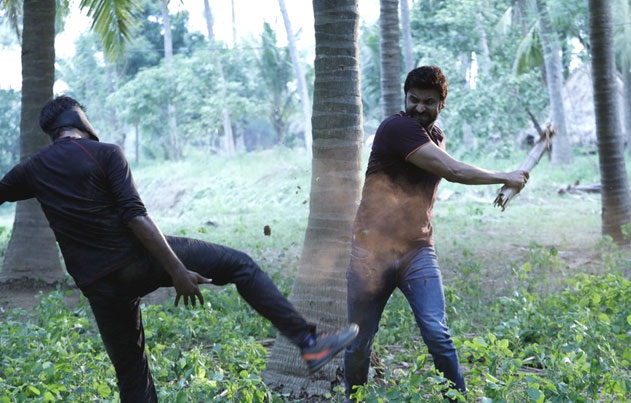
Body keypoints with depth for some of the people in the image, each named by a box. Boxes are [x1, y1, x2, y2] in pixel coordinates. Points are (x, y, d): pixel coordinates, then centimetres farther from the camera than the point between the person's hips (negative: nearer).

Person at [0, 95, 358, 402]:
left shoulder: (32, 171, 10)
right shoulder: (105, 153, -4)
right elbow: (135, 216, -15)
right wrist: (177, 271, -17)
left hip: (99, 285, 5)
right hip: (139, 259, -4)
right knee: (239, 264, 8)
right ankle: (309, 342, -1)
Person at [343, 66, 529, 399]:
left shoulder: (436, 136, 13)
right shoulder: (397, 128, -14)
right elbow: (452, 171, -19)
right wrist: (505, 178, -9)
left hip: (416, 252, 5)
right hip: (372, 252, -5)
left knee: (436, 333, -13)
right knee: (359, 343, 4)